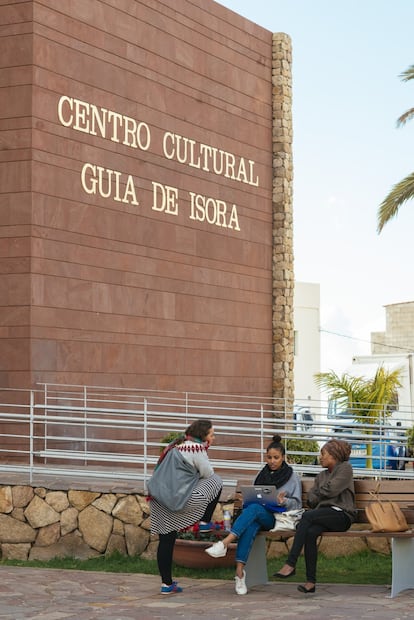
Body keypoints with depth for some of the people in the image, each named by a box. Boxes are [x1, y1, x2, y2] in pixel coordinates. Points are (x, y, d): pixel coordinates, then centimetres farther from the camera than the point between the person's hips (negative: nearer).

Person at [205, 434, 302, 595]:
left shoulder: (292, 476, 13)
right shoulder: (262, 474, 23)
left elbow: (297, 503, 9)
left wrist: (284, 501, -12)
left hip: (278, 518, -3)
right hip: (257, 516, 3)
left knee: (254, 509, -37)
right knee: (251, 524, -37)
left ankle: (224, 544, -52)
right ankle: (240, 571, -49)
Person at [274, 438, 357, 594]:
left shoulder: (345, 468, 7)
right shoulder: (321, 475, 30)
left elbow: (331, 490, -7)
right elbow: (311, 499, 18)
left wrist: (320, 492, 11)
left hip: (342, 515, -6)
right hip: (324, 515, 6)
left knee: (307, 516, -31)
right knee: (310, 532, -29)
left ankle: (290, 564, -37)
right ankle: (311, 581, -32)